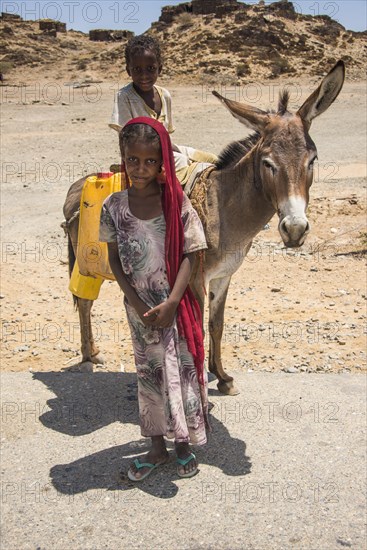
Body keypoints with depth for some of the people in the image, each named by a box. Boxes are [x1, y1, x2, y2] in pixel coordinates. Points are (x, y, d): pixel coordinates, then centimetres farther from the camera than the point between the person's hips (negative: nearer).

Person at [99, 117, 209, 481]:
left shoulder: (178, 204, -11)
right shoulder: (114, 206, -5)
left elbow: (188, 257, -10)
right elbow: (114, 260, 0)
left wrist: (171, 304, -19)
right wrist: (136, 303, -11)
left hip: (177, 306, -1)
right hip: (139, 309, 2)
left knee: (183, 372, 8)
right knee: (148, 375, 14)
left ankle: (183, 444, 31)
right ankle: (157, 447, 32)